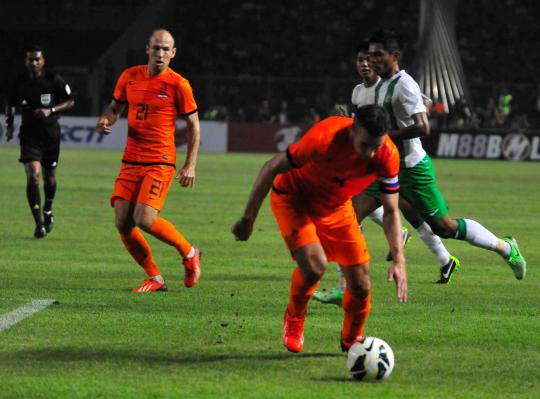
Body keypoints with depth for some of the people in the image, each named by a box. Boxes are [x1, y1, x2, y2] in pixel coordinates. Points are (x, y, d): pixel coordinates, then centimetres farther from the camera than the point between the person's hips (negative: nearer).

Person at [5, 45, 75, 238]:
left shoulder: (53, 79, -7)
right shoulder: (20, 81, -2)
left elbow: (70, 101, -1)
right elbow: (10, 104, 14)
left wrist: (51, 110, -16)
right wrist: (9, 123, 1)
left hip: (51, 133, 0)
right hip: (29, 134, 0)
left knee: (49, 177, 12)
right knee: (33, 175, -16)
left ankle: (48, 211, 41)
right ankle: (39, 223, -17)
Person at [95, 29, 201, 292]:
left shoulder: (178, 84, -5)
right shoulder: (130, 77, 7)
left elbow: (193, 125, 1)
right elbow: (115, 107, 22)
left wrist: (190, 166, -6)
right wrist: (105, 121, -3)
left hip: (160, 162, -5)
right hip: (131, 161, 5)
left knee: (145, 219, -20)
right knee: (123, 223, -4)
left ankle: (189, 253, 5)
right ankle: (155, 278, 11)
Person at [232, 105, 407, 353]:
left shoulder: (387, 156, -23)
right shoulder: (324, 138, -37)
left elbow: (391, 211, -11)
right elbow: (272, 169, -25)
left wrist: (398, 260, -22)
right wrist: (248, 219, -19)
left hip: (336, 207, 4)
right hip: (293, 199, -4)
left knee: (361, 286, -4)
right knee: (314, 265, -28)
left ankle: (351, 340, 27)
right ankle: (294, 319, 3)